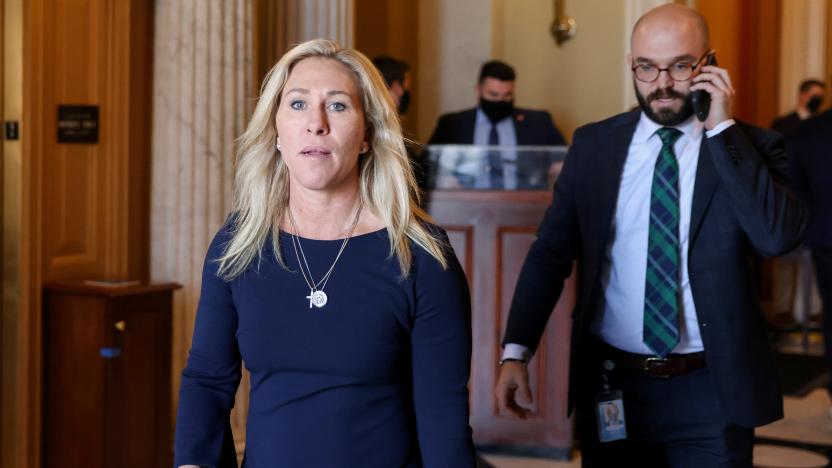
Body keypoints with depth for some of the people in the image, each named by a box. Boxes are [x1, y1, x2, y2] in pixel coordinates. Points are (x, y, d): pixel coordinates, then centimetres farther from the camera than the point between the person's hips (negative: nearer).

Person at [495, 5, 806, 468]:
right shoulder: (594, 145, 2)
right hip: (610, 384, 2)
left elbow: (781, 235, -19)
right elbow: (550, 253, 4)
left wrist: (723, 130, -17)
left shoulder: (751, 146, -3)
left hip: (711, 393, -1)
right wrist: (516, 352, -6)